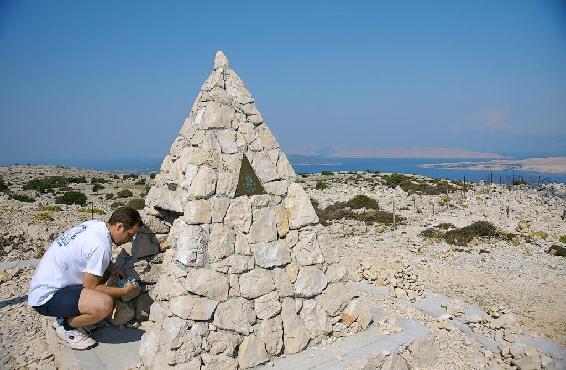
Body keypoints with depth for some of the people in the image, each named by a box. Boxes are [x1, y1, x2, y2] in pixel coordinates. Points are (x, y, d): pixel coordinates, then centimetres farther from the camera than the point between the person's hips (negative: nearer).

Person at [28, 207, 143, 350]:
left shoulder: (95, 224, 1)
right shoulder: (101, 247, -26)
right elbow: (90, 287, -17)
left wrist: (112, 269, 5)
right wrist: (124, 291, -6)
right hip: (46, 299, -10)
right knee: (105, 304, -30)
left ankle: (69, 315, 14)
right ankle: (66, 325, 0)